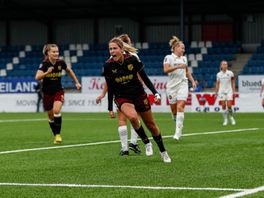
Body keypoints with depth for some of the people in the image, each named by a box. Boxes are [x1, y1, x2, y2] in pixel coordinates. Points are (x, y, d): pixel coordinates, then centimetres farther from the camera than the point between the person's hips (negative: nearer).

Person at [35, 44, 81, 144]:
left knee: (56, 111, -23)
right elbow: (37, 77, -29)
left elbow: (69, 71, 13)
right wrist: (47, 72, -43)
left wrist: (77, 82, 13)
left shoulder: (61, 63, -8)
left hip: (58, 91, 0)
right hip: (47, 93, 0)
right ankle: (55, 136, 27)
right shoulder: (44, 64, -15)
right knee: (51, 116, 9)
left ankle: (58, 134, -13)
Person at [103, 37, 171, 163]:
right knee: (132, 117, -32)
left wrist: (155, 92, -12)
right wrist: (110, 108, 2)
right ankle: (147, 143, -9)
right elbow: (110, 88, -2)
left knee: (150, 124, 9)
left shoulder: (132, 60, -15)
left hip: (139, 95, 1)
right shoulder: (108, 66, -12)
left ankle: (163, 152, 30)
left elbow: (145, 78, -4)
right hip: (122, 98, -1)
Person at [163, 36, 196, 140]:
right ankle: (179, 124, 33)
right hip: (172, 86, -2)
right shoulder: (168, 58, -2)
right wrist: (178, 66, -27)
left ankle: (178, 133, -18)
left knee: (180, 107, -14)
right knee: (174, 110, 3)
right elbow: (165, 70, -18)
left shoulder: (184, 58, 13)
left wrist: (193, 81, 19)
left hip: (183, 85, 2)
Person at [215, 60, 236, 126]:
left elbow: (233, 83, 5)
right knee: (223, 106, -4)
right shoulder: (218, 74, 3)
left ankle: (231, 117, 14)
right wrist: (216, 93, 8)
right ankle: (225, 120, 6)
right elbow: (217, 84, 10)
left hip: (229, 91, -1)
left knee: (229, 106, -9)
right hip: (221, 91, 1)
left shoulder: (230, 73, -1)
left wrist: (234, 91, 0)